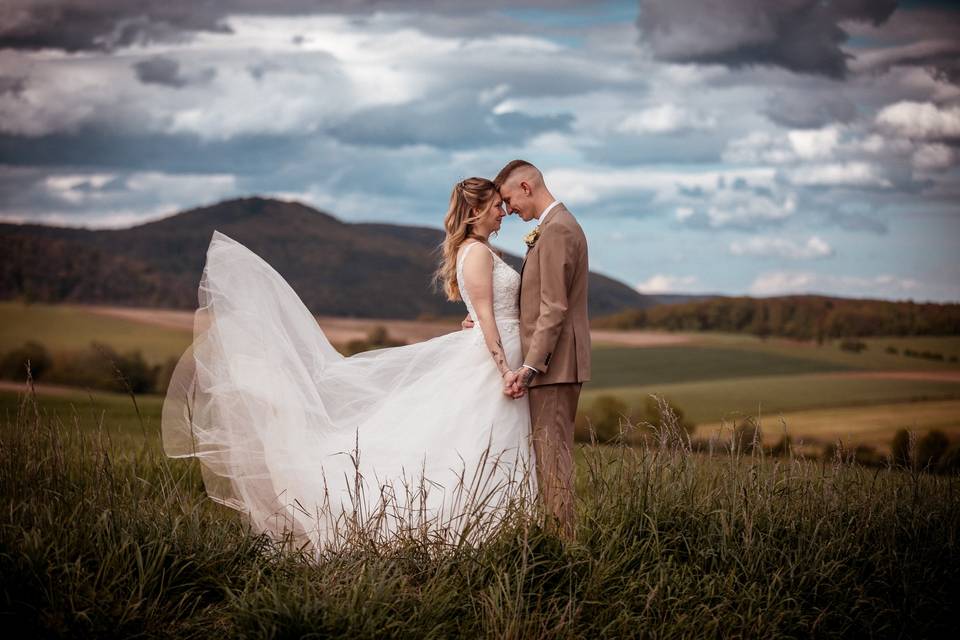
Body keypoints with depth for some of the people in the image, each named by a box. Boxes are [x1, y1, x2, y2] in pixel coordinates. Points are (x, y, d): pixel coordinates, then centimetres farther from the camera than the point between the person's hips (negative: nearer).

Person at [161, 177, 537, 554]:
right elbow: (485, 316, -19)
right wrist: (504, 368, -22)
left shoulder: (477, 250, 16)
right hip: (490, 359, -9)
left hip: (497, 358, 9)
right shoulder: (478, 252, -14)